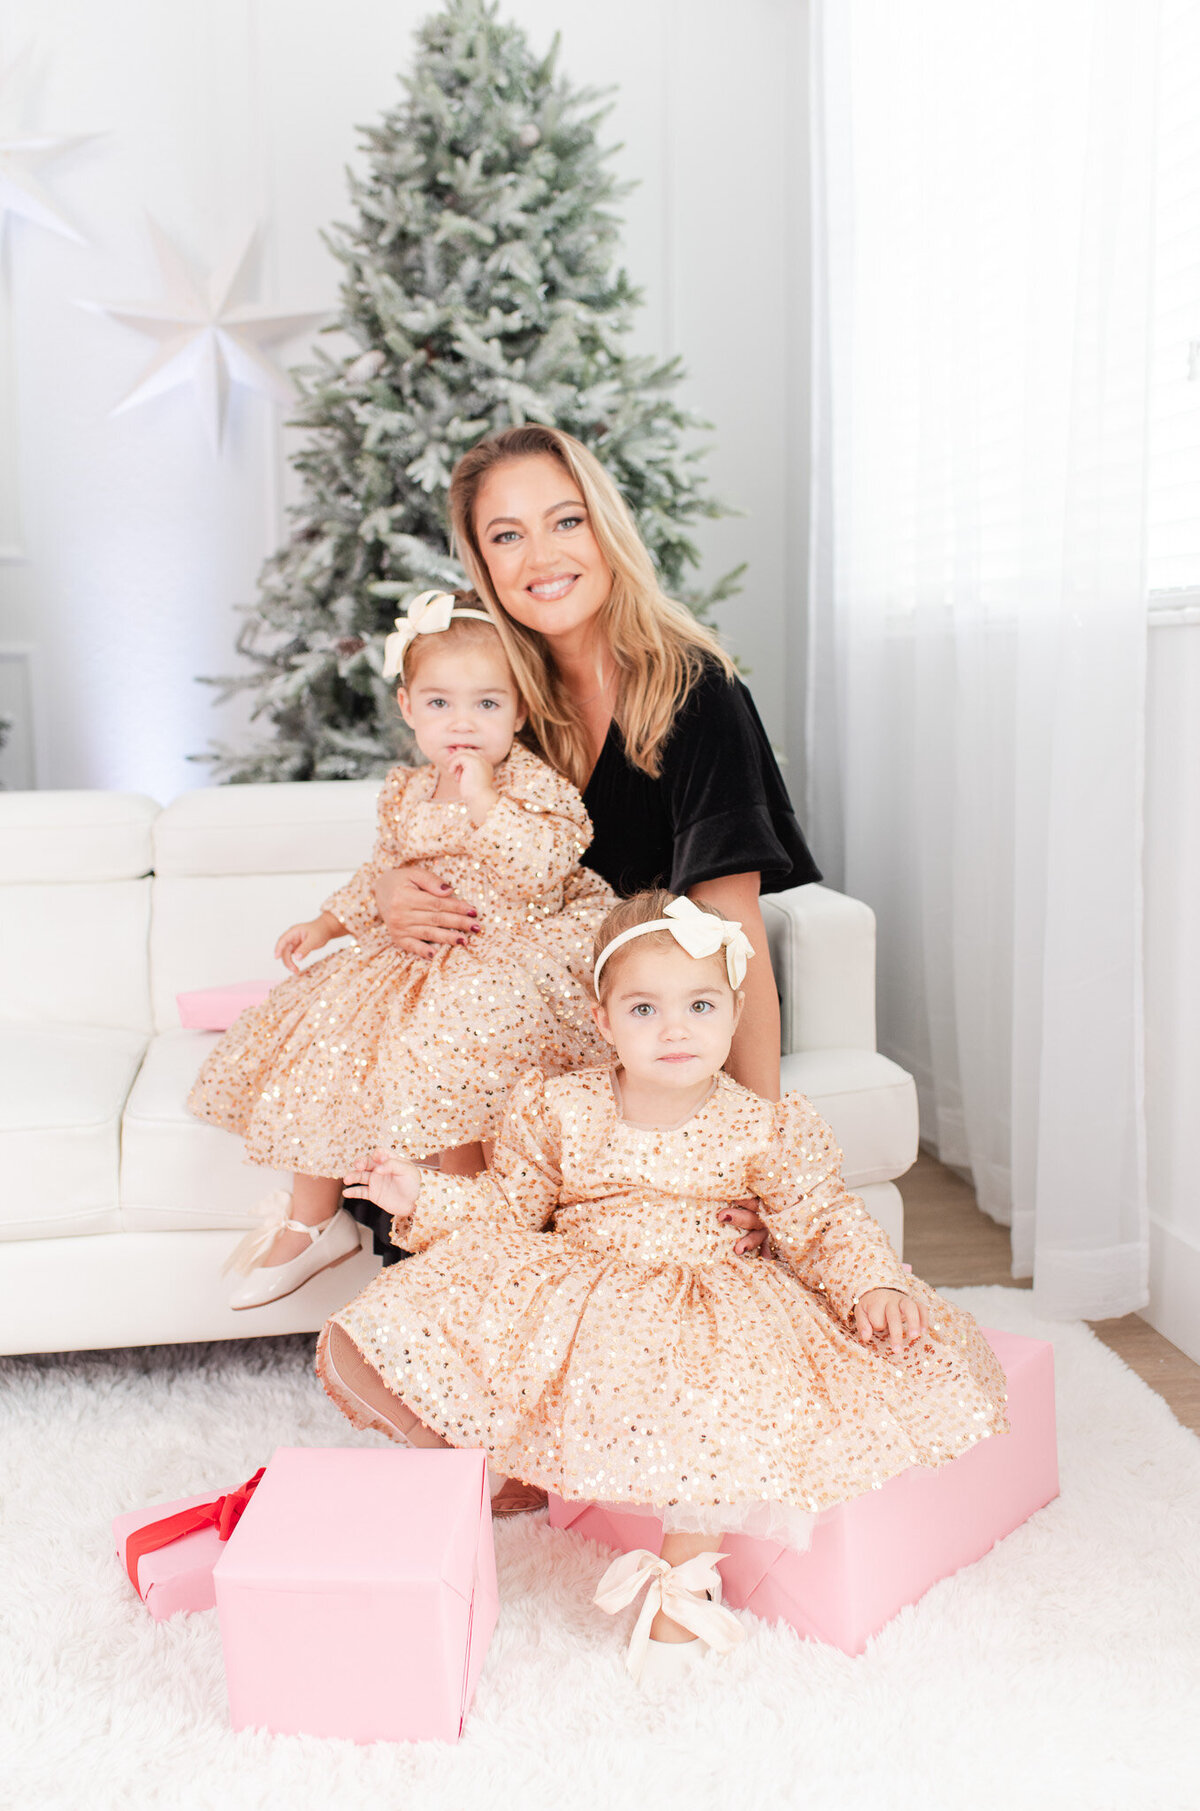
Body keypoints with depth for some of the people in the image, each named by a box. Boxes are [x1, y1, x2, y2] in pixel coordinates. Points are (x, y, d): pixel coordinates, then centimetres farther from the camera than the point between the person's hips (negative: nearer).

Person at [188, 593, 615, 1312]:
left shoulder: (534, 782, -11)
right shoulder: (407, 793, 8)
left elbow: (543, 870, -27)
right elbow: (383, 875, 23)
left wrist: (482, 799, -27)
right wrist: (328, 923, 14)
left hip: (518, 949, -7)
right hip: (424, 951, 7)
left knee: (451, 1034, -34)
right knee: (326, 1023, -2)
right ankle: (312, 1216, 13)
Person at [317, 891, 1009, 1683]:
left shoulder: (762, 1129, -8)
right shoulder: (558, 1110, -4)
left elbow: (822, 1225, -1)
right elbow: (509, 1207, 7)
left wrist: (876, 1285, -17)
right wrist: (422, 1197, -5)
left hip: (703, 1305, -1)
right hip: (567, 1294, 1)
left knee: (710, 1410, -35)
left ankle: (686, 1570, -5)